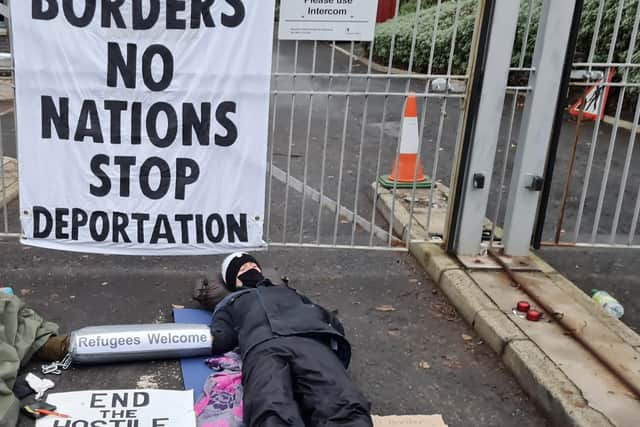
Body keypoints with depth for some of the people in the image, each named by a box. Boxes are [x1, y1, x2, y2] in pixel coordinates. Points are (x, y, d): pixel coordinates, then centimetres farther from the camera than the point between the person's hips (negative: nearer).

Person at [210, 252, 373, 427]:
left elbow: (333, 323, 30)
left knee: (344, 407, -35)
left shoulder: (287, 290, 43)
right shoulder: (230, 303, 39)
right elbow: (219, 341, 17)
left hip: (310, 340, 2)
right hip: (263, 349, -1)